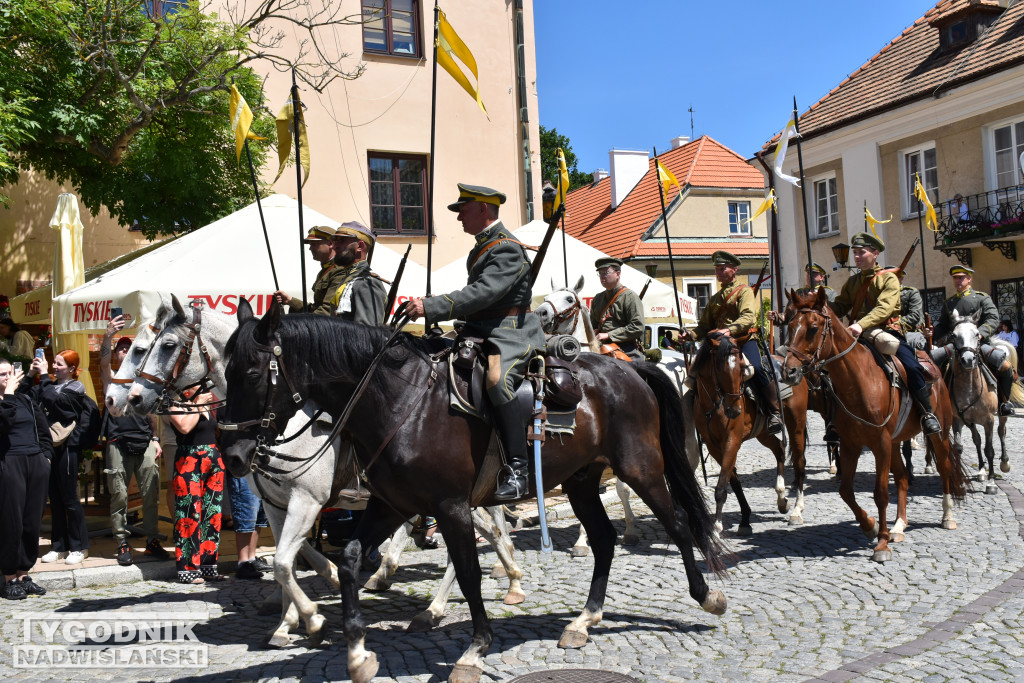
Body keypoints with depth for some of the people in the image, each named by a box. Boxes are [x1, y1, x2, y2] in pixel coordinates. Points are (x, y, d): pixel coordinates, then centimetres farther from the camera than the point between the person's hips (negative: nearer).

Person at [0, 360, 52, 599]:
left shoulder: (26, 397, 14)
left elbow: (43, 427, 19)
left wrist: (46, 453, 10)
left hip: (36, 463, 5)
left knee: (32, 522, 7)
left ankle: (24, 574, 17)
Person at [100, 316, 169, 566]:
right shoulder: (111, 377, 8)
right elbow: (103, 360, -15)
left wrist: (155, 439, 12)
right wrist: (108, 335, -31)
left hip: (144, 443, 3)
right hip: (118, 443, -3)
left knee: (151, 494, 1)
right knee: (119, 496, -1)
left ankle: (152, 541, 9)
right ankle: (122, 544, 7)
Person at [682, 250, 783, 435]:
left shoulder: (744, 291, 7)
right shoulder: (715, 299, 26)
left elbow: (748, 317, -12)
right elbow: (705, 326, 21)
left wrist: (730, 330, -30)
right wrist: (691, 334, -2)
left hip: (745, 340, -6)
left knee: (755, 369, -30)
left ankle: (774, 412, -20)